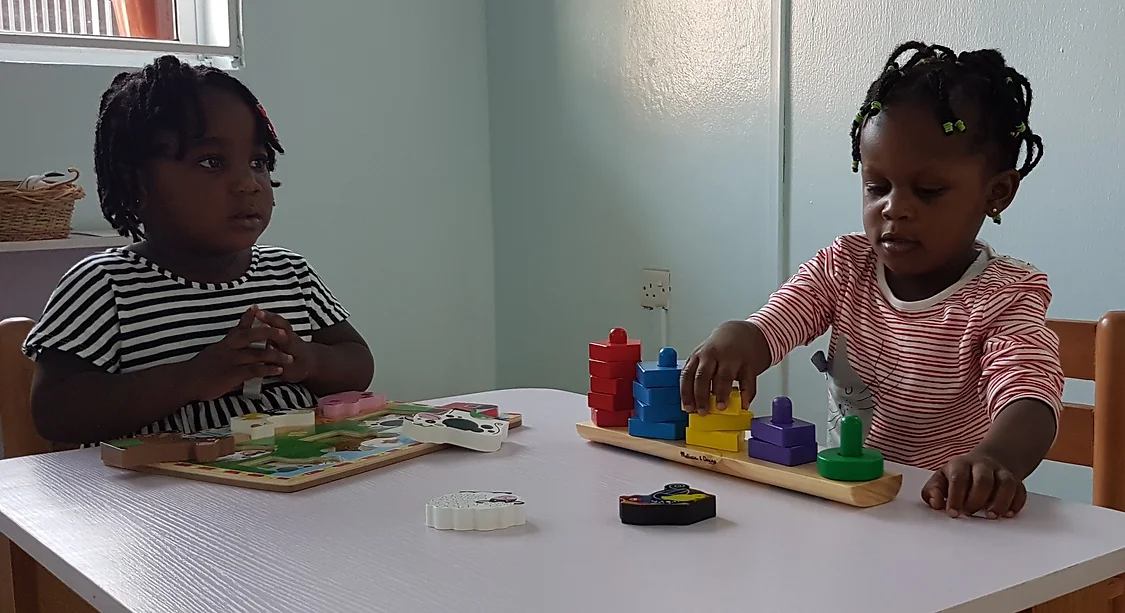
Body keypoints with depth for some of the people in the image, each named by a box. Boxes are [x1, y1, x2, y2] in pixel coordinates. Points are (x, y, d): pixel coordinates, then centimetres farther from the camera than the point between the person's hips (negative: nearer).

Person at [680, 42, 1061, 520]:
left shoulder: (1002, 299, -9)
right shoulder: (845, 266, 4)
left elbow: (1030, 398, -25)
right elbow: (773, 324, -7)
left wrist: (995, 459, -49)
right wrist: (737, 339, -33)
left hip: (950, 508, -2)